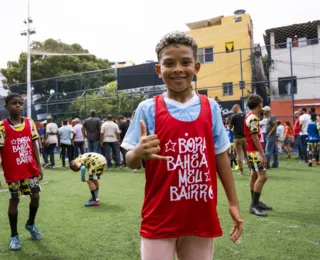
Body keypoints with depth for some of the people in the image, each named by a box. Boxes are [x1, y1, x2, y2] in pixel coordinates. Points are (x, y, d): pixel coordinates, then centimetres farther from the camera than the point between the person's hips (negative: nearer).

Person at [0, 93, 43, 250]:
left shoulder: (30, 123, 2)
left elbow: (34, 146, 7)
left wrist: (39, 166, 6)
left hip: (30, 169, 4)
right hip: (13, 172, -3)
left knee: (35, 196, 6)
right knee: (14, 200, 5)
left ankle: (30, 224, 34)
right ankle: (14, 236, 22)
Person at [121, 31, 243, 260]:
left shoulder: (210, 107, 2)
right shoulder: (148, 109, -6)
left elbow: (220, 156, 8)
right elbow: (131, 163, -3)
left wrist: (234, 203, 9)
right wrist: (138, 153, -27)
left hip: (202, 217, 3)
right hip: (160, 219, -2)